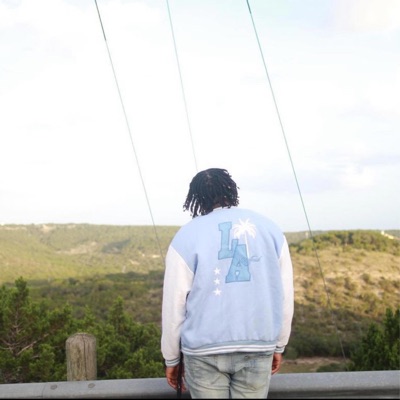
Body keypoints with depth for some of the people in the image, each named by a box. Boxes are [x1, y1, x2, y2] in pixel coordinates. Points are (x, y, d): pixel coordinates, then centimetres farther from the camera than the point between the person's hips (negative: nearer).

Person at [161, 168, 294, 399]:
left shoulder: (187, 235, -5)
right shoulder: (269, 228, 4)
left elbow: (174, 304, -3)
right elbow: (285, 296, 6)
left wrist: (171, 358, 9)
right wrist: (278, 346, 17)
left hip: (205, 349, -2)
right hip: (258, 347, 2)